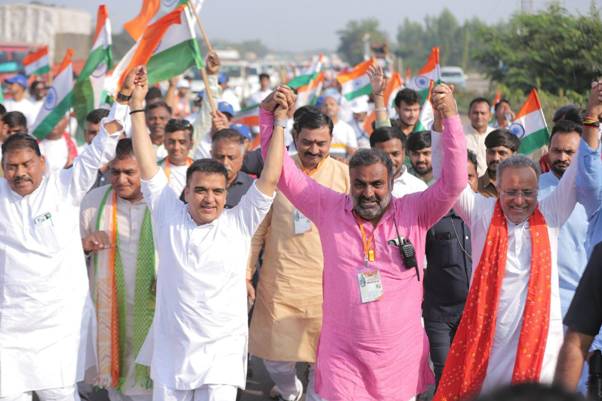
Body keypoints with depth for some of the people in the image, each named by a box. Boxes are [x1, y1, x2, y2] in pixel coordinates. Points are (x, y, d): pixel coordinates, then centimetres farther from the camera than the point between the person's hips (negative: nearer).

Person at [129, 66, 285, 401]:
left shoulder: (239, 223, -2)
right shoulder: (169, 215, 2)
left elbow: (270, 178, -7)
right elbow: (146, 164, 1)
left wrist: (278, 122, -11)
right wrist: (137, 106, -2)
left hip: (222, 354, -2)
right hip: (171, 351, 2)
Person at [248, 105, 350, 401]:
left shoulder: (344, 175, -1)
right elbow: (257, 228, 4)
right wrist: (245, 273, 3)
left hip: (328, 284, 0)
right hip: (280, 282, 0)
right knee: (276, 356, 6)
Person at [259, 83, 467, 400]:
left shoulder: (413, 213, 0)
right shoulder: (330, 209, 1)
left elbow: (454, 182, -11)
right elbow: (283, 173, 0)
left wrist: (450, 116, -19)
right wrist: (270, 115, -11)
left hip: (401, 361, 1)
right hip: (343, 360, -1)